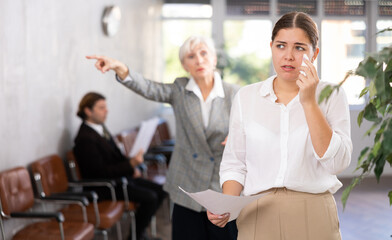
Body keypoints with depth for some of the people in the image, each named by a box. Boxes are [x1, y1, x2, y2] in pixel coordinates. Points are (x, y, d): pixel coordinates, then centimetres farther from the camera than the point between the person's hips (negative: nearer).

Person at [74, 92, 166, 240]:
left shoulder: (100, 127, 8)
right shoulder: (86, 138, -21)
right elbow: (101, 171, -23)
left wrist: (132, 167, 2)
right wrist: (131, 164, -28)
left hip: (119, 177, 10)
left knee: (159, 191, 3)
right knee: (149, 198, -20)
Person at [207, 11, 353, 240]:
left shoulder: (331, 95, 0)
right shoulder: (246, 97, 4)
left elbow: (336, 162, -12)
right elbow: (234, 164, 5)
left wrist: (309, 102, -14)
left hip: (313, 219, -1)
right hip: (258, 218, 1)